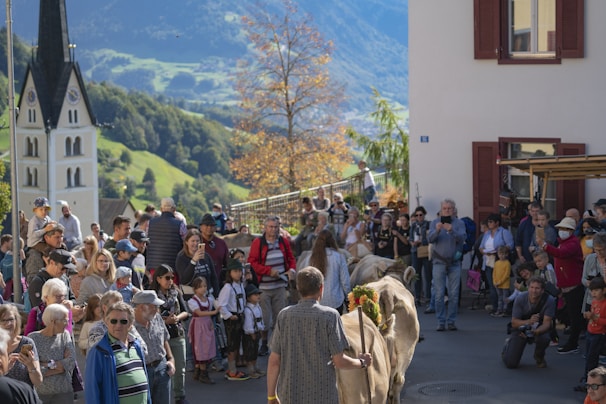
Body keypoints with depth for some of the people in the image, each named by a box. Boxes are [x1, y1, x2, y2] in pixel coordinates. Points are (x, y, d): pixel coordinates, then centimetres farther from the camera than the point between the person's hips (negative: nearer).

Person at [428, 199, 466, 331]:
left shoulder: (459, 223, 4)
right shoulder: (435, 223, 5)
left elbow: (462, 238, -11)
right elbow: (430, 239, -8)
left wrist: (451, 230, -29)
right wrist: (437, 230, -29)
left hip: (454, 263, 0)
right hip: (439, 262, 0)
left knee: (454, 294, 0)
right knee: (439, 294, -3)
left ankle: (451, 321, 7)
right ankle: (441, 321, 1)